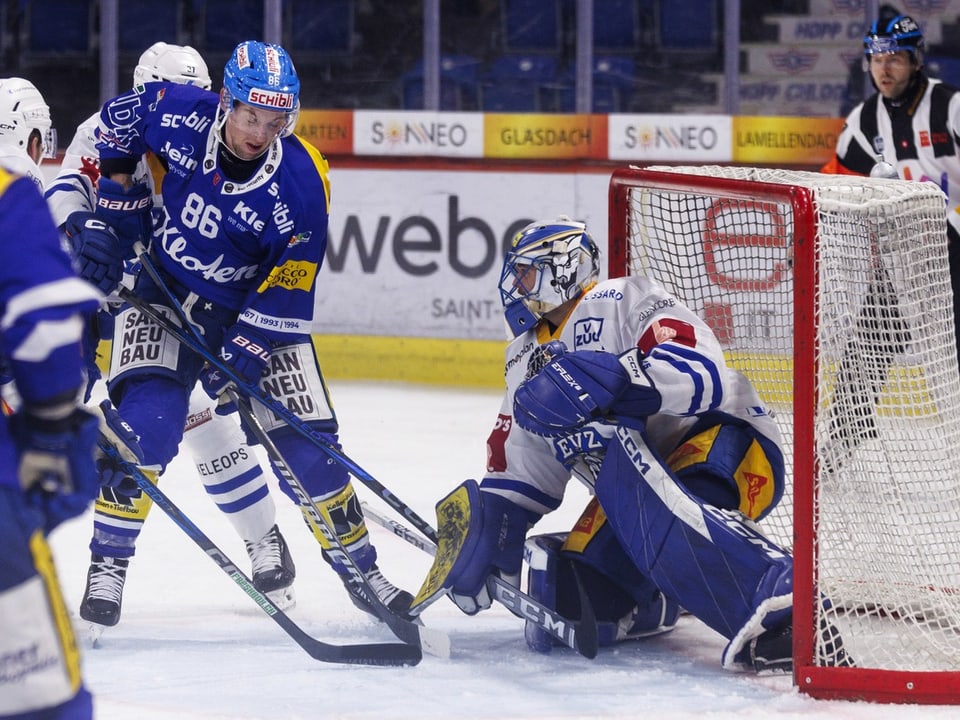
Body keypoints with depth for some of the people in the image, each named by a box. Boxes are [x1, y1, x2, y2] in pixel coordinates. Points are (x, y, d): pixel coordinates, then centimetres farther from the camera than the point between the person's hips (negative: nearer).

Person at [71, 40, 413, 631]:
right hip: (160, 292, 0)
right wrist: (114, 206, 0)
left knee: (307, 443, -2)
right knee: (147, 420, -20)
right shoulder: (177, 113, -20)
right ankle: (107, 564, -11)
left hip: (253, 309, 0)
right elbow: (118, 120, 3)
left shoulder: (301, 181, -24)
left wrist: (241, 357, -24)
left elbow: (288, 289, -19)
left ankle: (359, 567, 17)